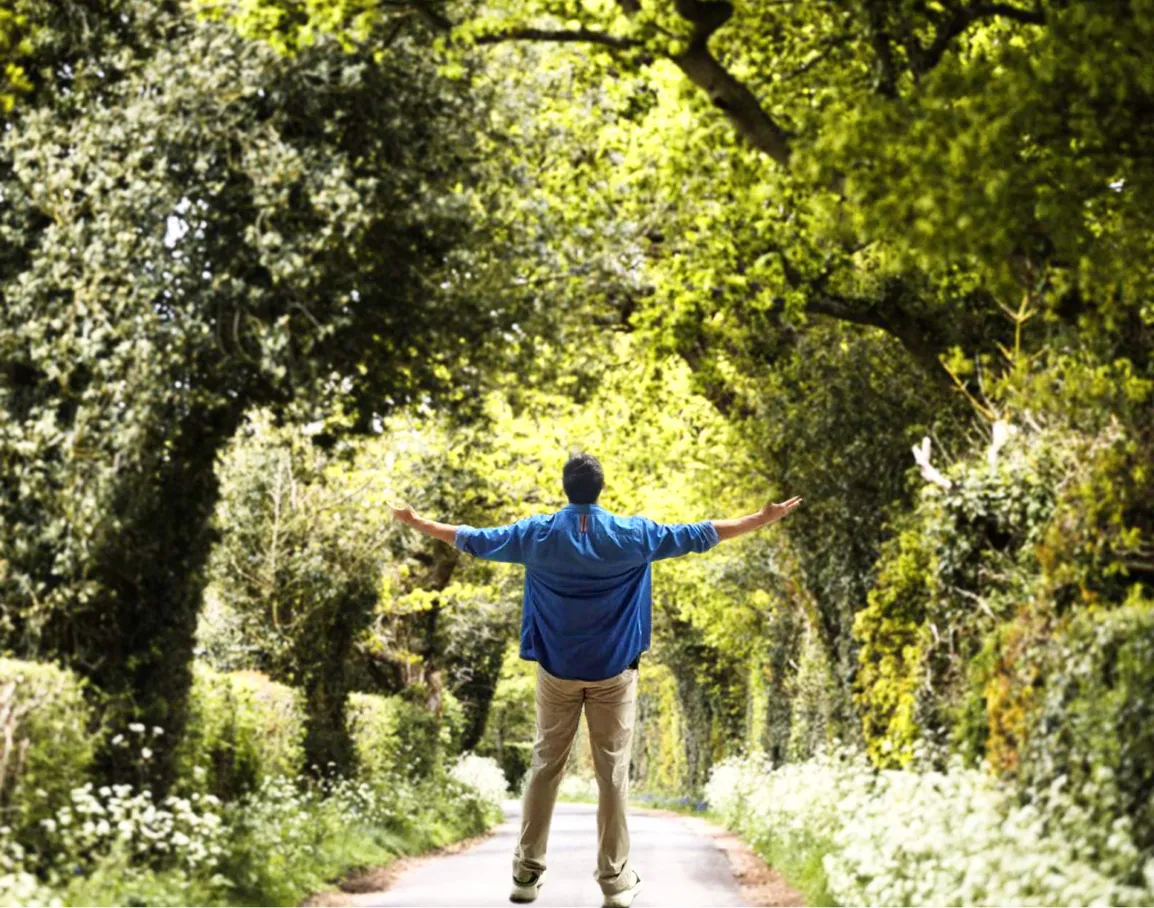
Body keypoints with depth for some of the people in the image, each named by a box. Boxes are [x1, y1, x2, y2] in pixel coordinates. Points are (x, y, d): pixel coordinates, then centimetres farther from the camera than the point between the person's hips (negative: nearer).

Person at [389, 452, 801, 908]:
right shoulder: (632, 534, -6)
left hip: (556, 671, 1)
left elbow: (474, 539, 6)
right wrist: (762, 520, 9)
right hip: (614, 672, -1)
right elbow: (697, 535, 0)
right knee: (612, 773, 1)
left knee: (544, 768, 8)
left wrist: (416, 522, 20)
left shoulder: (538, 533, -3)